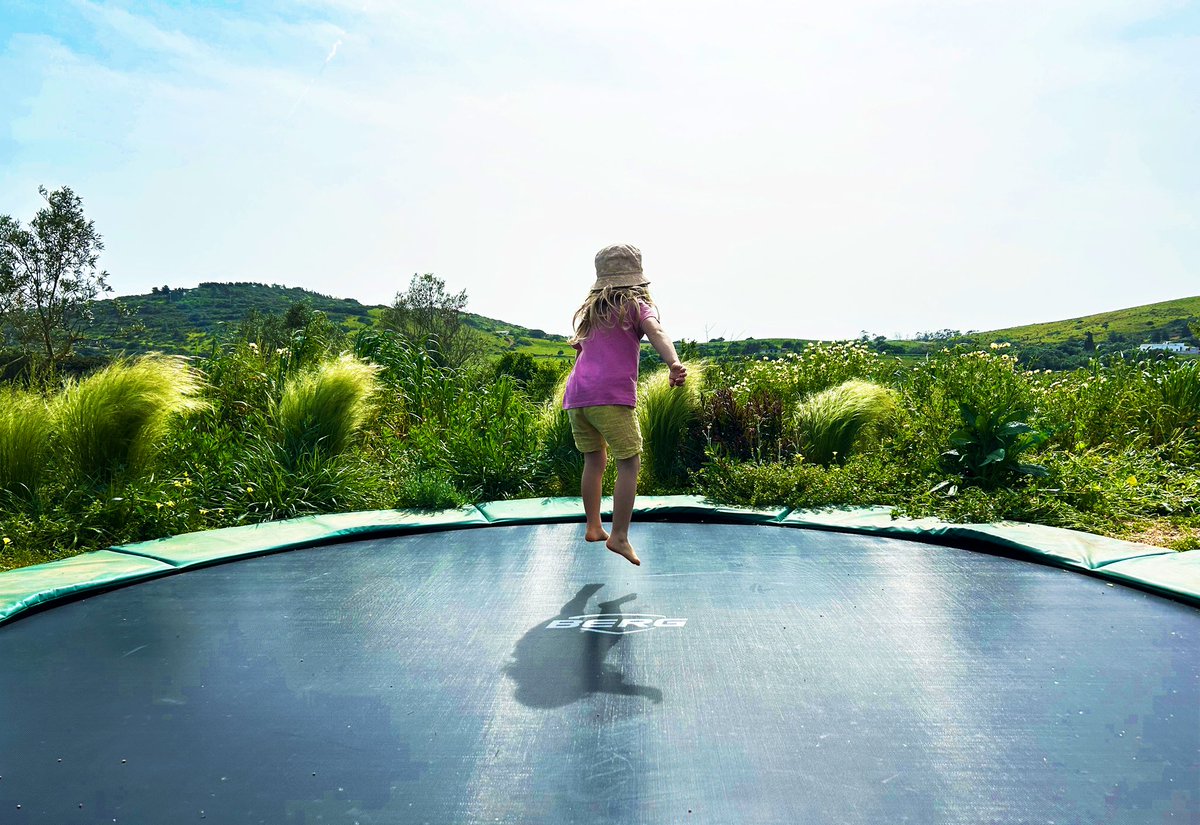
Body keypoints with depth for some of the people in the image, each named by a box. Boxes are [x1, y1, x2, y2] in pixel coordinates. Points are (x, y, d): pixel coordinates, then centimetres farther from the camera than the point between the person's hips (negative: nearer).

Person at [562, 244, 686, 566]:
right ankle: (619, 537, -3)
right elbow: (656, 332, -14)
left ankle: (593, 527, 22)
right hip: (611, 395, -6)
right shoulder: (637, 306, 7)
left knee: (594, 461, 18)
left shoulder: (590, 309, 24)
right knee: (629, 464, 1)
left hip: (576, 394, 6)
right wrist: (674, 363, -31)